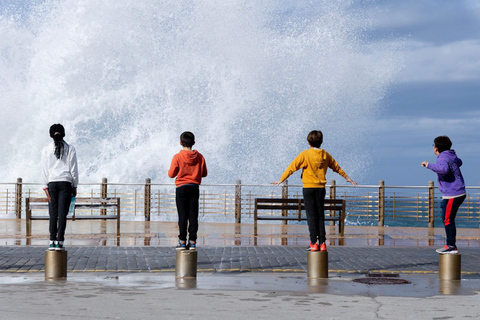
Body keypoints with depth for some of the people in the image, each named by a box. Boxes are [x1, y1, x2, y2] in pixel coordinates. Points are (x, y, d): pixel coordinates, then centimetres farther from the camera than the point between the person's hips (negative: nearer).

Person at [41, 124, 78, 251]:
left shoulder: (46, 150, 3)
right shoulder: (70, 149, 3)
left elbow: (44, 170, 1)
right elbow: (74, 169, 2)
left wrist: (46, 188, 2)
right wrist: (74, 186, 8)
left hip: (52, 183, 1)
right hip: (66, 182, -1)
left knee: (53, 213, 4)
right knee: (62, 213, -2)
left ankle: (52, 241, 0)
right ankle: (60, 242, -7)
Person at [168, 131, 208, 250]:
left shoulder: (177, 157, -9)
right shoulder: (199, 157, 0)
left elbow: (171, 174, -5)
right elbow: (204, 173, 6)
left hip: (181, 188, -2)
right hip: (194, 188, 2)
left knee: (182, 216, 0)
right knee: (193, 216, 4)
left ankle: (182, 241, -3)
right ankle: (192, 241, 3)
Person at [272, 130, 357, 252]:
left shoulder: (305, 154, -7)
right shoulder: (325, 155, 6)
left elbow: (292, 167, -6)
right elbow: (336, 167, 20)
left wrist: (281, 180, 2)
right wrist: (347, 177, 35)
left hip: (309, 188, -4)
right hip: (321, 188, 4)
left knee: (311, 215, -3)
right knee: (320, 216, 8)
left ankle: (314, 243, -8)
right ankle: (322, 243, 5)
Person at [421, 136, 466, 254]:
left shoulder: (443, 158, -16)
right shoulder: (452, 156, 13)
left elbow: (444, 169, -38)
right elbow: (459, 162, 36)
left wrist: (429, 165, -28)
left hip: (453, 195, -10)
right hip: (459, 192, 10)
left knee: (448, 220, -6)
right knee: (446, 218, 15)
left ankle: (451, 246, -3)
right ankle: (451, 243, 17)